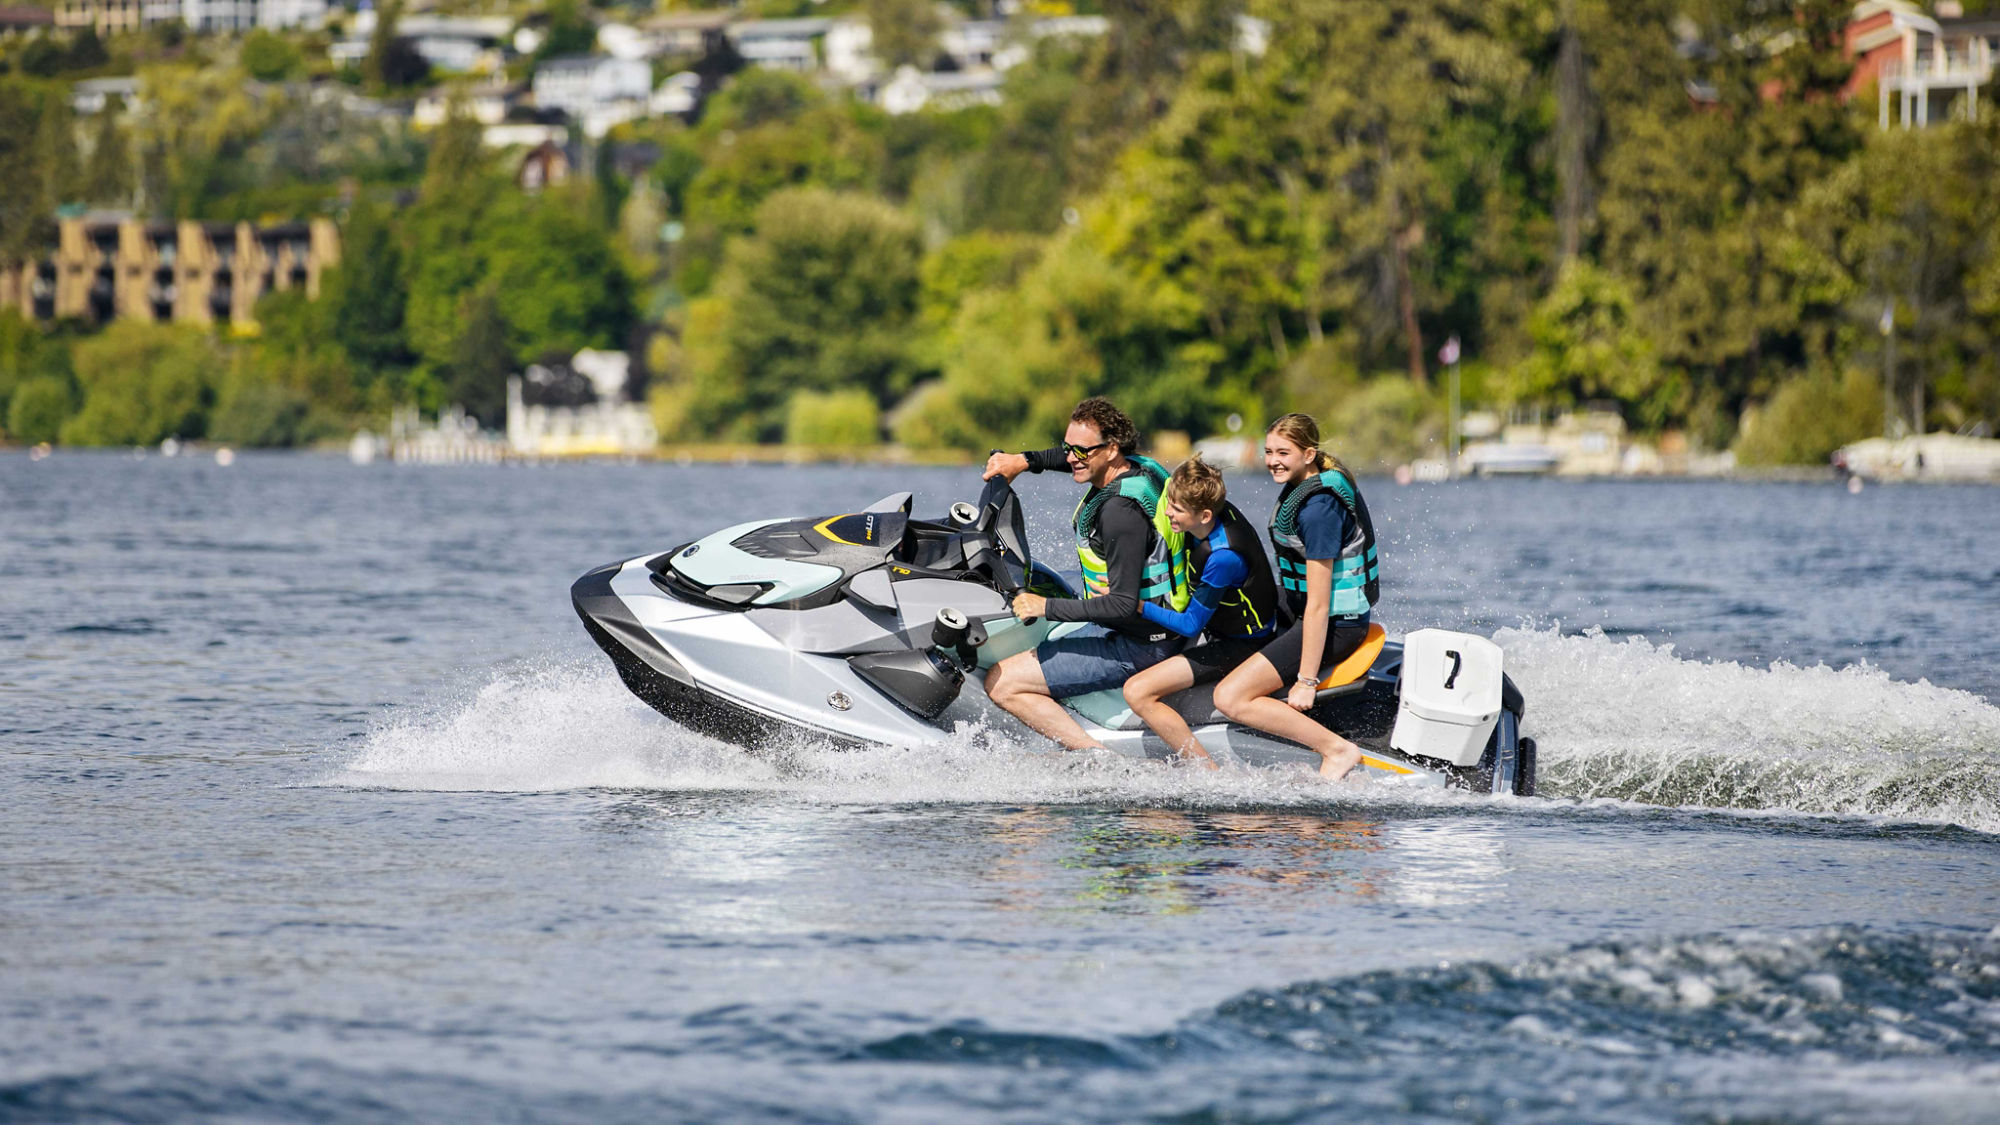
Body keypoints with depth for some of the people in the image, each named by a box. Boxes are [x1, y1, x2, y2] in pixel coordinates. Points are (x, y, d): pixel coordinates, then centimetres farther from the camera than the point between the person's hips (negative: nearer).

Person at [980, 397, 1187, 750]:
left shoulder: (1121, 511, -27)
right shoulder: (1136, 466, 1)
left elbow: (1124, 606, -29)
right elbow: (1077, 457, 26)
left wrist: (1047, 607, -23)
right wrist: (1025, 461, 14)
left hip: (1134, 646, -11)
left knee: (1001, 683, -13)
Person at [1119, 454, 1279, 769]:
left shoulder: (1223, 557, -34)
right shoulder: (1220, 509, -9)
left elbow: (1190, 625, -24)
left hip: (1238, 645, -10)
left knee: (1137, 692, -20)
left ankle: (1212, 775, -16)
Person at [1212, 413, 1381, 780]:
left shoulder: (1318, 508, -26)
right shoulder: (1302, 486, 4)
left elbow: (1319, 604, -26)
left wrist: (1306, 681, -25)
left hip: (1335, 623, -11)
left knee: (1230, 698, -19)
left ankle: (1337, 749, -15)